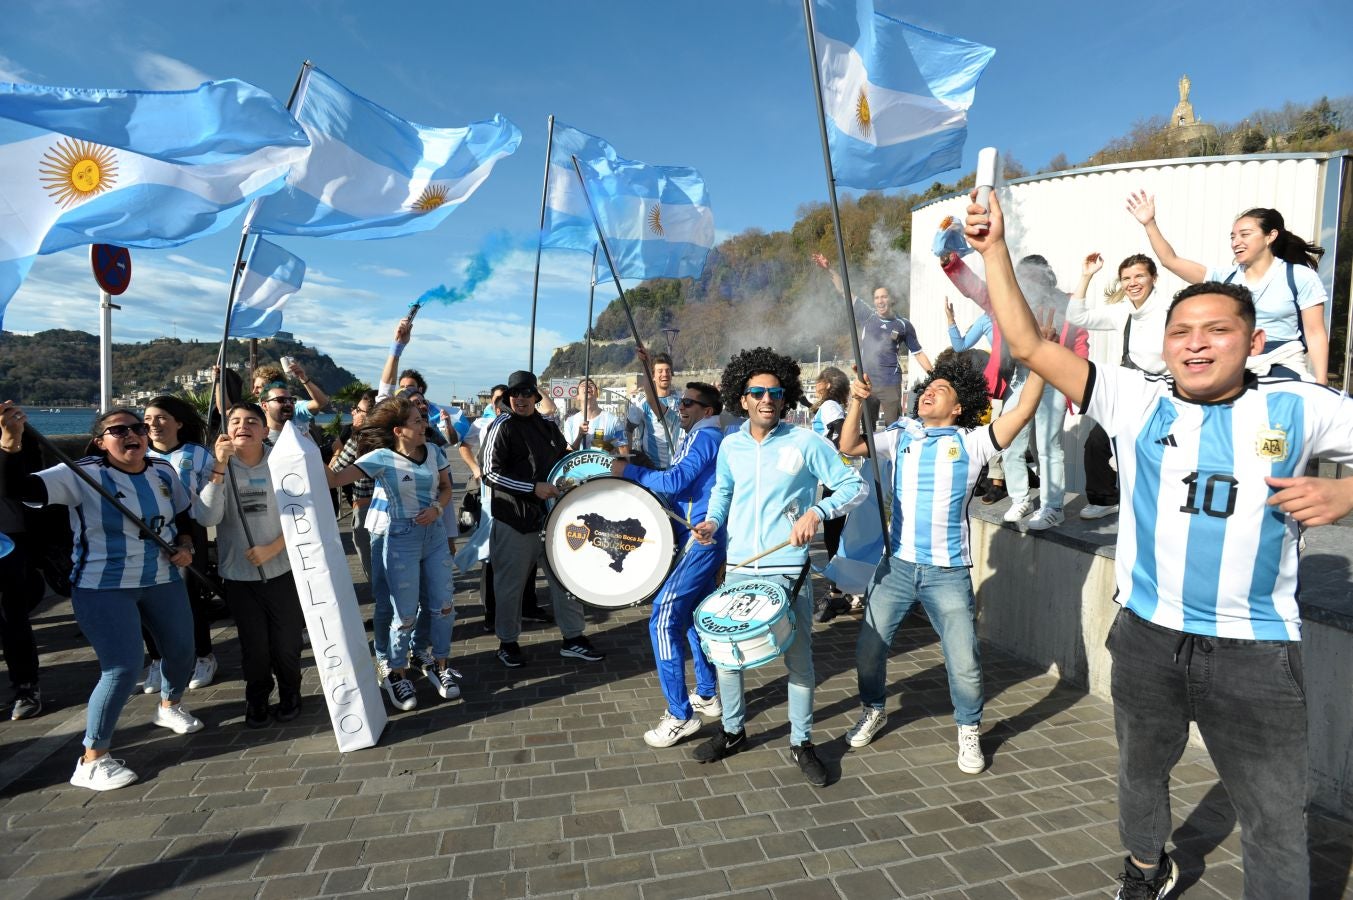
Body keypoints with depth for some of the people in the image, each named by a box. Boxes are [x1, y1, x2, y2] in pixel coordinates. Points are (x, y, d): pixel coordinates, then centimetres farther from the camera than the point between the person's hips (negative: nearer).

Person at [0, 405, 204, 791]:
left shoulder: (164, 472, 1)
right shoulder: (83, 476, -14)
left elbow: (185, 516, 14)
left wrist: (185, 546, -3)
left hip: (162, 581, 6)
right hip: (103, 588, -6)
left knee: (182, 651, 15)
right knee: (124, 669, -11)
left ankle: (168, 706, 46)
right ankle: (91, 760, 7)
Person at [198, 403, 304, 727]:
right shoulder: (219, 467, -4)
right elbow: (208, 517, -17)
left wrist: (272, 548, -14)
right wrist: (220, 467, -23)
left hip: (282, 570, -1)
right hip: (239, 574, 1)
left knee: (286, 643, 7)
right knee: (253, 646, 10)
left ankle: (289, 694, 33)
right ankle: (257, 699, 35)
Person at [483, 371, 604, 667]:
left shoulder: (548, 427, 11)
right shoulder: (502, 427, -7)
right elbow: (491, 472, -15)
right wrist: (533, 488, -21)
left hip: (550, 515, 5)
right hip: (514, 520, -5)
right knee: (511, 583, 6)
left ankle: (572, 638, 22)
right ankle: (507, 642, 25)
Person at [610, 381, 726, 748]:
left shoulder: (703, 436, -11)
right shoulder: (705, 437, 20)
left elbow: (675, 481, -23)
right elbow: (684, 486, 22)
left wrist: (629, 470, -14)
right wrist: (643, 476, 9)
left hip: (700, 539, -11)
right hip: (706, 538, 11)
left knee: (664, 617, -12)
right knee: (692, 616, 19)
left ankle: (681, 715, -6)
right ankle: (707, 695, 30)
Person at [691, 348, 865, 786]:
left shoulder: (807, 442, -8)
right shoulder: (730, 445, 5)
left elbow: (855, 485, -6)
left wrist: (817, 511, -22)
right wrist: (713, 521, 3)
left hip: (789, 570, -3)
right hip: (739, 567, 4)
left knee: (799, 659, 5)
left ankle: (801, 742, 25)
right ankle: (732, 731, 30)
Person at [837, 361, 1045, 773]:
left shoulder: (971, 443, -3)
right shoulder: (902, 436, 6)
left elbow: (1023, 410, -13)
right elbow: (849, 446, 1)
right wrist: (857, 402, -9)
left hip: (948, 573, -2)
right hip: (897, 565, 3)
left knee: (964, 662, 4)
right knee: (869, 647, 11)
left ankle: (969, 731, 32)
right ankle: (873, 711, 37)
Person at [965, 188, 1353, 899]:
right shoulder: (1138, 400, -4)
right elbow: (1029, 346, -9)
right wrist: (994, 249, -11)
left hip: (1256, 653, -1)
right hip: (1147, 639, 2)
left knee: (1276, 823, 12)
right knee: (1141, 771, 25)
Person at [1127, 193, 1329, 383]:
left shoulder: (1300, 277, -1)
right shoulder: (1225, 276, 8)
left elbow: (1315, 334, -3)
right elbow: (1170, 261, 3)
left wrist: (1320, 386, -10)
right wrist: (1150, 224, -6)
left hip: (1281, 370, -3)